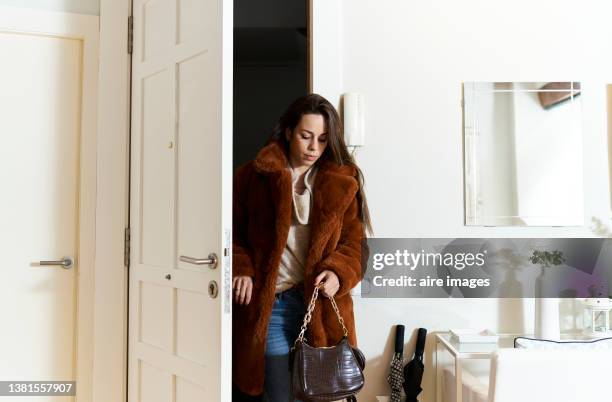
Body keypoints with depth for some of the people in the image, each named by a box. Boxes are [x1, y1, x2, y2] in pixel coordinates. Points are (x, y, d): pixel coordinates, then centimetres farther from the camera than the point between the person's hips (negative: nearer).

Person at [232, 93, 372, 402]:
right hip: (269, 304, -1)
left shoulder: (343, 183, 7)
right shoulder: (254, 175, 3)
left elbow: (353, 241, 5)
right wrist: (240, 270, -10)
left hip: (322, 305, 2)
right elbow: (233, 231, 6)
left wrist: (337, 273, -13)